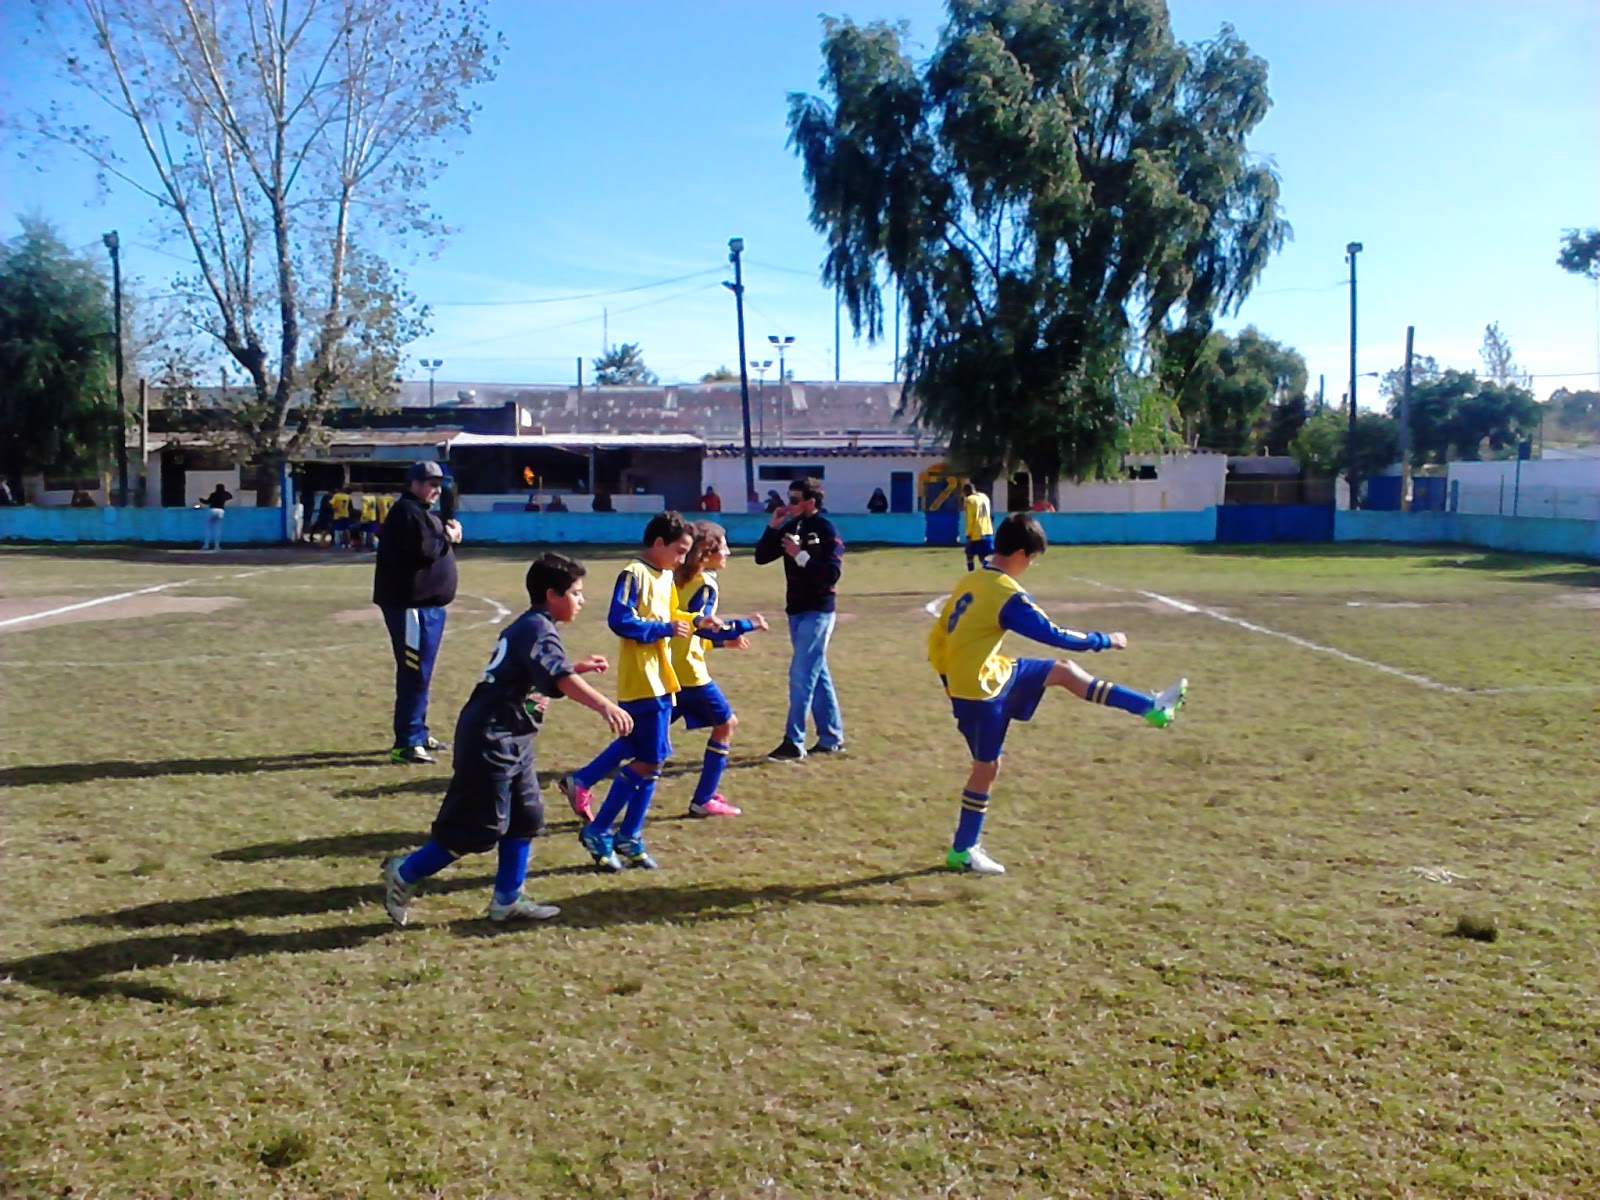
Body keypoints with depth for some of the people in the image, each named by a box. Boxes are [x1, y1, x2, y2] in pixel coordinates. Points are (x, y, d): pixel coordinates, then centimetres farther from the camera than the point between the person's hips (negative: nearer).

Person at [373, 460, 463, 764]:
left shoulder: (423, 512, 21)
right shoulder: (406, 512, -11)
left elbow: (437, 548, 21)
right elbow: (423, 550, -23)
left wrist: (449, 535, 2)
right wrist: (448, 537, -8)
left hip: (428, 604, 11)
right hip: (410, 604, -11)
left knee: (420, 672, 18)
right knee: (414, 672, -11)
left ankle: (418, 733, 29)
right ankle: (405, 743, -9)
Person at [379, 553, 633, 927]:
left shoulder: (528, 627, 14)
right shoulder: (538, 629, -17)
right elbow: (560, 679, -33)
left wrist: (579, 667, 23)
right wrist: (604, 706, -45)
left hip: (510, 741, 10)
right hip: (491, 740, -10)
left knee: (525, 818, 12)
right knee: (478, 826, -2)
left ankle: (507, 900, 20)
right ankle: (404, 873, 13)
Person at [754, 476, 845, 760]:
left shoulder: (826, 531, -11)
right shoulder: (791, 528, 10)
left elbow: (832, 573, -19)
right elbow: (761, 557, 9)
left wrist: (801, 556, -21)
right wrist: (772, 527, -2)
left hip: (817, 612, -8)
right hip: (796, 611, 8)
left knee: (801, 673, -10)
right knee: (817, 674, 13)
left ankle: (794, 742, -7)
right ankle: (831, 738, 21)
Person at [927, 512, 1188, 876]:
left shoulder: (968, 581, 5)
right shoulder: (1008, 595, -20)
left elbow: (937, 637, 10)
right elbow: (1053, 635, -16)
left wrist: (950, 679, 19)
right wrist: (1104, 641, -4)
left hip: (961, 681, 9)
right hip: (983, 687, -9)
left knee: (1064, 671, 12)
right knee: (987, 765, 2)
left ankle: (1151, 707, 18)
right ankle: (962, 851, 14)